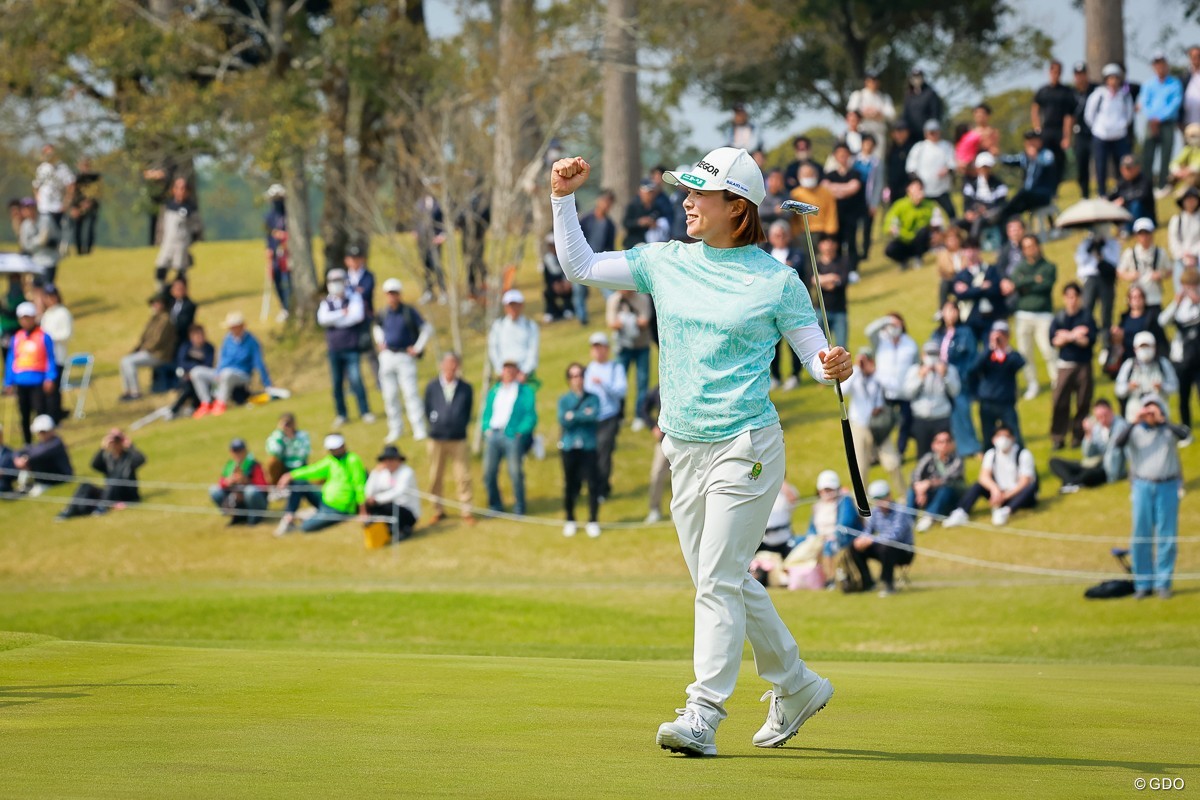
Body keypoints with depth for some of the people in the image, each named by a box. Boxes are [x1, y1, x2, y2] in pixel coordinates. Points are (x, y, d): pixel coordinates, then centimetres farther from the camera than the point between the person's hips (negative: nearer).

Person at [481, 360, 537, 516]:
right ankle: (495, 506, 12)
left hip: (513, 435, -4)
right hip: (493, 435, 4)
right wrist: (486, 428, 3)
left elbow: (531, 415, 1)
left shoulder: (525, 391, 8)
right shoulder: (494, 391, 21)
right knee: (489, 473, -1)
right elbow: (487, 413, 21)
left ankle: (519, 508, 3)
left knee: (516, 473, -7)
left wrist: (520, 431, -10)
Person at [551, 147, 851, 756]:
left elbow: (815, 351, 0)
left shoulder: (776, 280, -4)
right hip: (685, 449, 6)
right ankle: (795, 685, 29)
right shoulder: (666, 263, 8)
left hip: (744, 447, -6)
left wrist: (833, 368, -22)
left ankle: (703, 716, -11)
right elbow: (580, 267, 12)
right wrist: (563, 200, 1)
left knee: (719, 581, -11)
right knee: (723, 583, 12)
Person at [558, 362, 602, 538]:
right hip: (569, 448, 1)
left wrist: (573, 416, -10)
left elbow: (595, 416, -11)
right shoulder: (564, 400, 9)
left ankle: (593, 522, 1)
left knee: (593, 484, -7)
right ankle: (570, 521, 16)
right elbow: (563, 421, -6)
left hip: (588, 446, -1)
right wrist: (584, 414, -10)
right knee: (569, 485, 4)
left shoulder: (592, 398, 8)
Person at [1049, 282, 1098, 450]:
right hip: (1065, 365, 1)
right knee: (1060, 401, -5)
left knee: (1083, 402, 1)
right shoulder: (1059, 318, 4)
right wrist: (1074, 336, -15)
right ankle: (1058, 437, 1)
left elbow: (1090, 340, -9)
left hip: (1084, 365, 0)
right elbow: (1053, 340, -5)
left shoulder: (1087, 317, 0)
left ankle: (1078, 436, 11)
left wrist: (1066, 336, -13)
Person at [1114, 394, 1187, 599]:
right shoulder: (1136, 431, 3)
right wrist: (1134, 422, -20)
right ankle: (1142, 584, 10)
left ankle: (1163, 583, 7)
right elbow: (1119, 442, -14)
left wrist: (1162, 420, -21)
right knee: (1141, 536, 2)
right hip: (1143, 486, 1)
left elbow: (1185, 434, -18)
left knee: (1166, 536, 0)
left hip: (1167, 487, -1)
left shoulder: (1169, 430, 3)